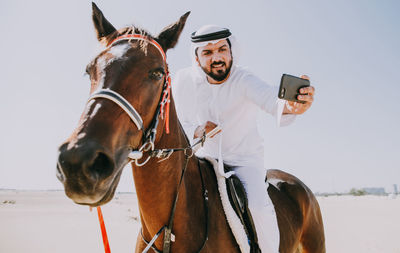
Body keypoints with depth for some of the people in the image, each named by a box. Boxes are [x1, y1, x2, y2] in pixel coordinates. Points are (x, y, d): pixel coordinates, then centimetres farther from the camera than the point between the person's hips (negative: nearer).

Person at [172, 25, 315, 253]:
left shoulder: (244, 80, -20)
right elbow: (179, 125, 1)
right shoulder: (183, 80, -8)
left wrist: (291, 106, -66)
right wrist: (197, 131, -23)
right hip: (206, 158, 3)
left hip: (246, 159, -3)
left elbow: (270, 98, -42)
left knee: (259, 205, -25)